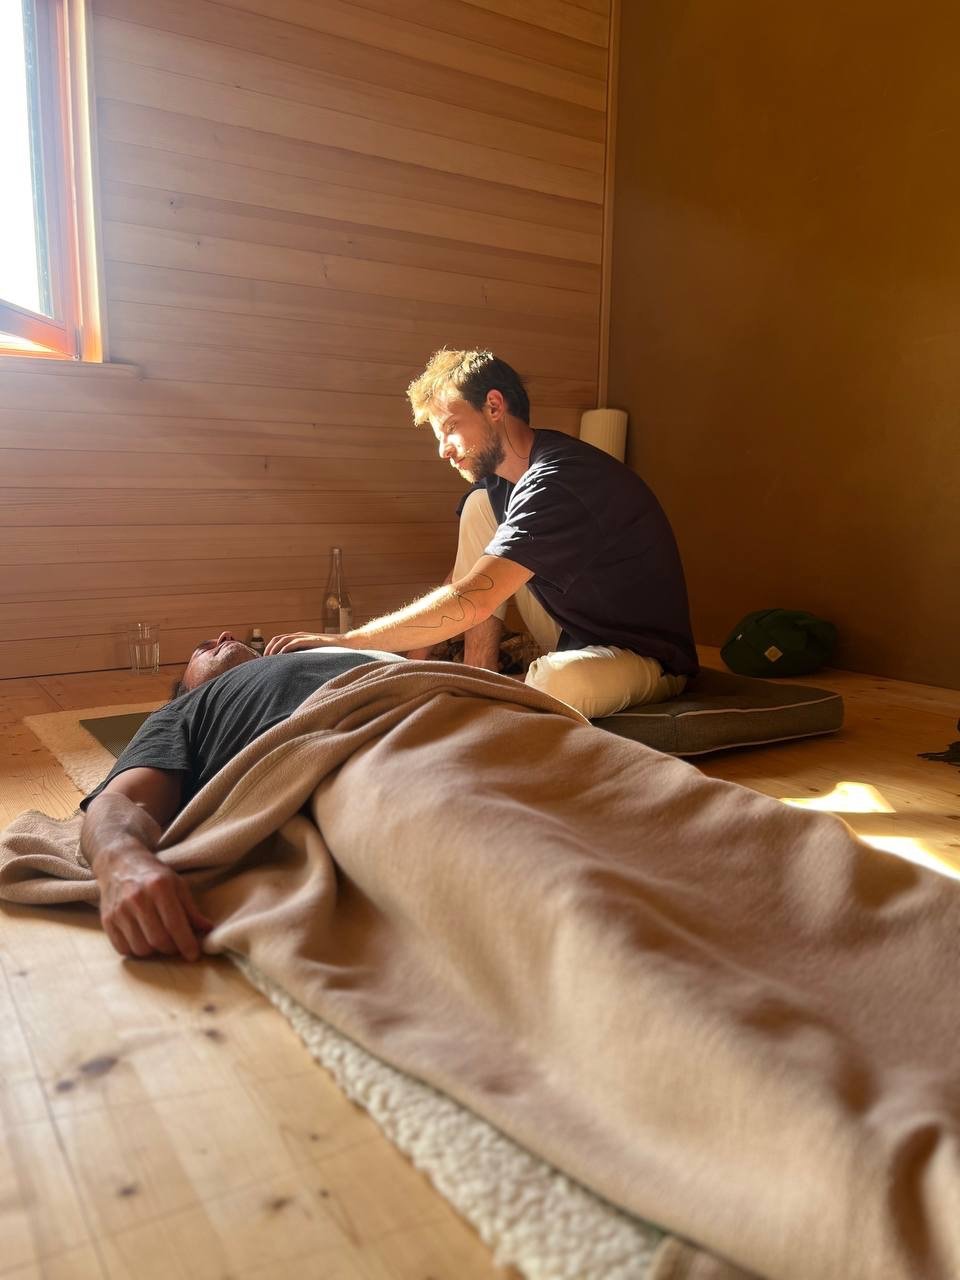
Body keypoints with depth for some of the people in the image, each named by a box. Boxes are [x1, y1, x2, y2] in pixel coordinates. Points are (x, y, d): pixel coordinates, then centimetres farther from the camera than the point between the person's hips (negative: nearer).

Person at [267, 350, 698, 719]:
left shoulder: (557, 481, -26)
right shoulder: (501, 477, 3)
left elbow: (468, 604, -32)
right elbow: (467, 584, 7)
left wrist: (347, 641, -28)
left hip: (647, 656, -8)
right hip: (575, 637, 8)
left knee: (554, 681, -44)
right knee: (480, 506, 0)